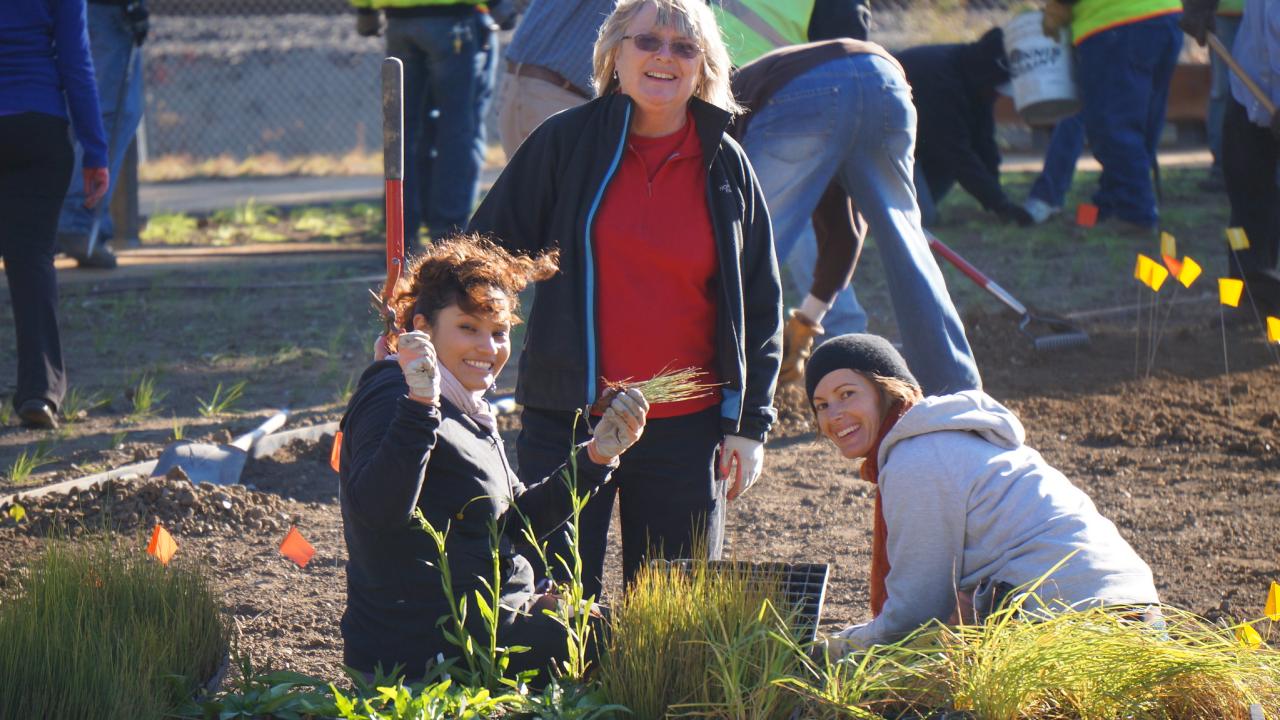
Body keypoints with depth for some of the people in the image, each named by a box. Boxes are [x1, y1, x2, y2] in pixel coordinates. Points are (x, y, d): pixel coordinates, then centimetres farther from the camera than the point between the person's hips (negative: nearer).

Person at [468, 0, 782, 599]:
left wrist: (751, 423, 4)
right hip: (566, 418, -2)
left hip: (685, 428, 2)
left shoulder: (725, 166, 5)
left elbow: (761, 303, 10)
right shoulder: (567, 142, -1)